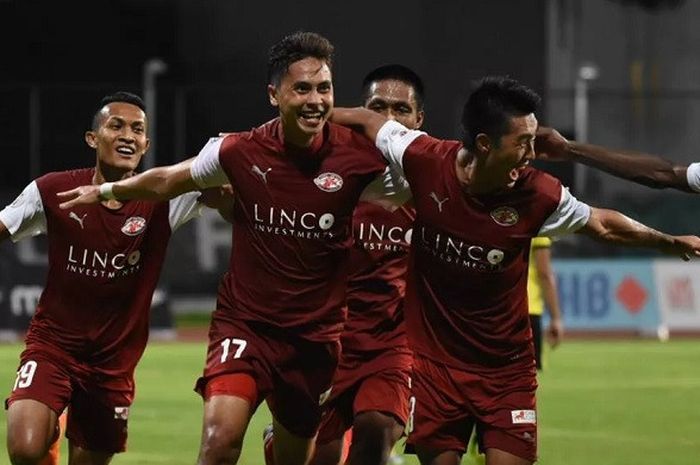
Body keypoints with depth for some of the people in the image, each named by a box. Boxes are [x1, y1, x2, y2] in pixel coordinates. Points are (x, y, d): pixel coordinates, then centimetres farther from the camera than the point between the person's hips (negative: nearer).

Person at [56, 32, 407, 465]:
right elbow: (167, 181, 12)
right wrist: (106, 190, 24)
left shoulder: (357, 156, -12)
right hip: (245, 321, -1)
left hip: (318, 332, 1)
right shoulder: (241, 153, -8)